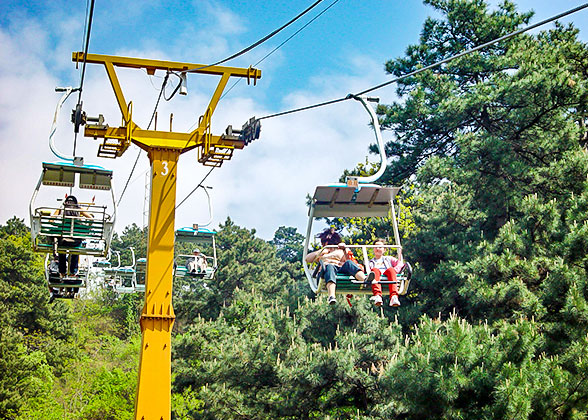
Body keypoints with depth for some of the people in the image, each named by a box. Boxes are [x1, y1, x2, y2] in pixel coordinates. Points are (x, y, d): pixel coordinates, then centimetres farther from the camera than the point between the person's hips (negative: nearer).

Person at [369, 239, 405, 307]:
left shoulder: (388, 259, 36)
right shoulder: (371, 262, 37)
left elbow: (400, 263, 19)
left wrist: (395, 270, -1)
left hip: (387, 275, 0)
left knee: (390, 270, -35)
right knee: (374, 270, -36)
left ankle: (394, 296, -57)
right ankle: (377, 295, -61)